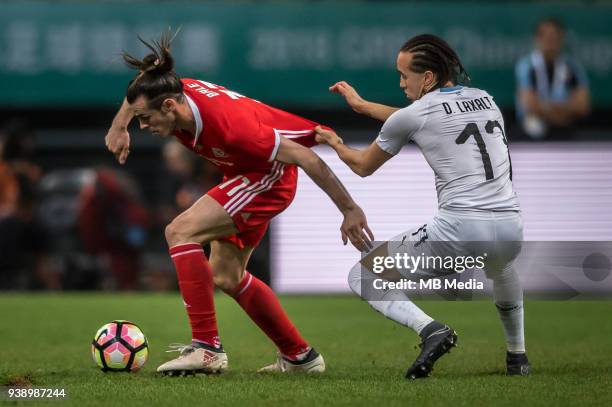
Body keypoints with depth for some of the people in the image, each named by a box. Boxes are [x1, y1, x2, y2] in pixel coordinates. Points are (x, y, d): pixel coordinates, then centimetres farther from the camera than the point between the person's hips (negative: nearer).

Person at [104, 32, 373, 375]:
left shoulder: (229, 125, -38)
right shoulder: (173, 92, -18)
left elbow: (305, 157, -32)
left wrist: (350, 211, -27)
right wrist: (120, 126, 0)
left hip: (271, 176, -9)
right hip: (247, 173, 9)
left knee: (180, 232, -22)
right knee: (226, 276, 15)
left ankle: (207, 349, -23)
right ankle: (300, 356, 28)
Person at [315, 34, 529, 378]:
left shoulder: (414, 115, 1)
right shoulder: (486, 99, 17)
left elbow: (363, 166, 19)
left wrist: (335, 143, 40)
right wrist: (363, 105, 44)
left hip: (460, 231, -6)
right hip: (511, 230, 6)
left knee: (362, 277, 9)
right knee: (501, 265, 44)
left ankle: (431, 329, -14)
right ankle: (518, 356, 37)